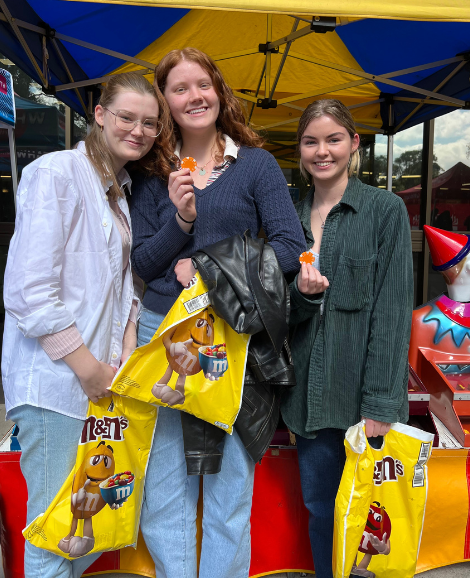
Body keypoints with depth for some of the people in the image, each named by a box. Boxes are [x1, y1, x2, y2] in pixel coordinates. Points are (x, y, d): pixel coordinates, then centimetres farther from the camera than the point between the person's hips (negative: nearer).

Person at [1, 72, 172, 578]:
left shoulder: (120, 189, 16)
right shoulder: (56, 173, -10)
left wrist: (127, 343, 5)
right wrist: (87, 365, -13)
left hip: (102, 373, 8)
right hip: (54, 377, -8)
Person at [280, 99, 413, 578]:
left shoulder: (385, 210, -5)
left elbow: (392, 311, -10)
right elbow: (285, 312, 9)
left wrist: (381, 404, -15)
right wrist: (302, 292, -14)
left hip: (359, 387, -4)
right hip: (309, 386, 4)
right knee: (318, 503, 15)